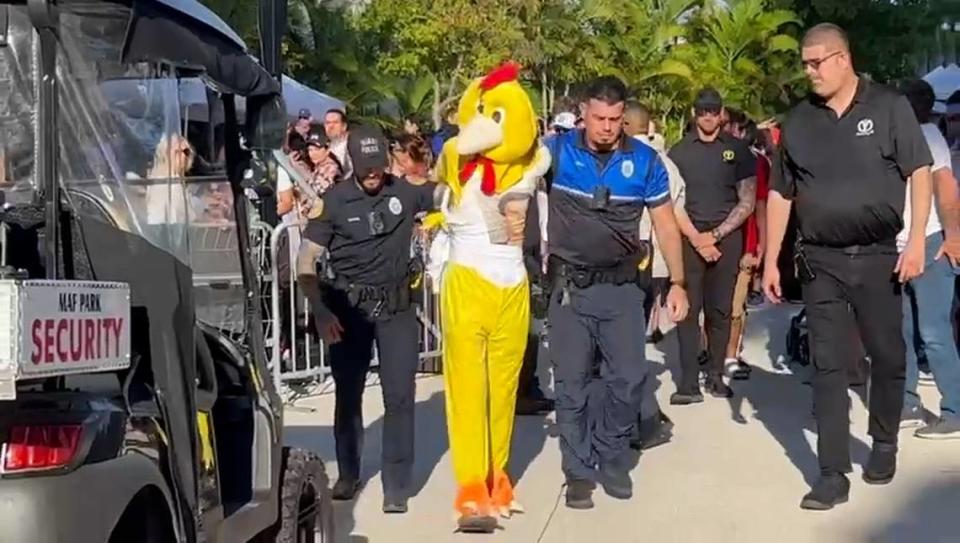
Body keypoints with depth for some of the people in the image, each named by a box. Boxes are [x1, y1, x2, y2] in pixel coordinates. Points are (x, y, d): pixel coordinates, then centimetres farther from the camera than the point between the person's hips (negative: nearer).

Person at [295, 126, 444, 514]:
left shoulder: (404, 193, 0)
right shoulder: (335, 200, -5)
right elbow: (306, 261, -5)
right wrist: (320, 312, -14)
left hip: (396, 307, 1)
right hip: (349, 307, 0)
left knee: (399, 395, -2)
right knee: (348, 393, 11)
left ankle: (396, 485, 5)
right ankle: (348, 473, 27)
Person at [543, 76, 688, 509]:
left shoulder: (644, 160, -2)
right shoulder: (556, 151, -6)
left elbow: (665, 225, 4)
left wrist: (677, 283, -1)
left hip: (621, 287, 1)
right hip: (568, 288, -1)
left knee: (629, 378, 0)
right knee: (571, 384, 5)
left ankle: (611, 458, 22)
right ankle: (579, 471, 17)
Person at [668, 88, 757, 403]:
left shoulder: (738, 150, 5)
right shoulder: (679, 151, 6)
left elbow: (747, 201, 2)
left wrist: (715, 234, -6)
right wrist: (697, 238, -8)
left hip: (727, 238, 0)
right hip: (689, 238, 0)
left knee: (720, 310, 3)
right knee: (689, 310, -5)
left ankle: (715, 376, 12)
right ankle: (689, 382, -6)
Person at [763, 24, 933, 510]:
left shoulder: (889, 107, -2)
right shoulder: (798, 121, 6)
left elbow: (919, 174, -4)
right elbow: (780, 195, 10)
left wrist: (916, 241, -13)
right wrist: (770, 262, 7)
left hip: (879, 256, -2)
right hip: (820, 262, 2)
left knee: (887, 357, 10)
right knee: (828, 366, 0)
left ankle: (884, 445, 32)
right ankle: (833, 475, 2)